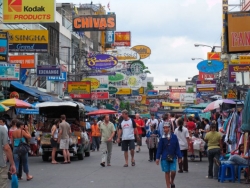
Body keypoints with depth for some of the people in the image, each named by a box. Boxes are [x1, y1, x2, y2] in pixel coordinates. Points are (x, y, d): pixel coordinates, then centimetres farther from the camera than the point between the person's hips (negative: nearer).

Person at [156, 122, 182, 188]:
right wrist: (158, 158, -1)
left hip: (173, 157, 0)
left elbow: (177, 147, -1)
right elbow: (159, 148, 1)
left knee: (173, 171, -7)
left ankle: (172, 182, 24)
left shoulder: (174, 137, -4)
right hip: (165, 157, 0)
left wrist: (179, 156, -1)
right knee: (167, 172, 6)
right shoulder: (162, 138, -3)